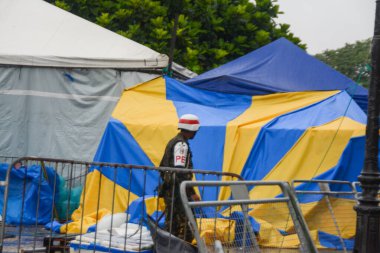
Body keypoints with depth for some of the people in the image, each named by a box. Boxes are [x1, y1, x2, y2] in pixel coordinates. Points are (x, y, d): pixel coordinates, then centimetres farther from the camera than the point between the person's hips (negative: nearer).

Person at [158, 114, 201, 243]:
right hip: (178, 191, -10)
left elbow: (162, 167, 24)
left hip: (169, 189, 10)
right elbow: (180, 171, -23)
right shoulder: (181, 144, -14)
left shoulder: (173, 142, 18)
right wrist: (192, 192, -22)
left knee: (171, 225, 13)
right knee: (187, 225, -9)